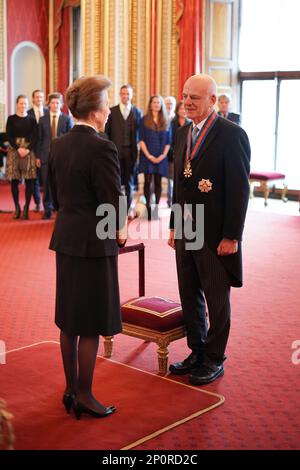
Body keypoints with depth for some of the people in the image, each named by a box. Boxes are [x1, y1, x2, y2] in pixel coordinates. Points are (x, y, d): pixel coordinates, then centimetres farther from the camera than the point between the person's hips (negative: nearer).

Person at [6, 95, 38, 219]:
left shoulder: (31, 120, 6)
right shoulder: (11, 119, 5)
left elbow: (35, 137, 2)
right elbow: (9, 136, -1)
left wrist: (28, 149, -13)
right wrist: (18, 149, -14)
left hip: (29, 151, 0)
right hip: (14, 151, 0)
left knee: (29, 181, -4)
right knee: (14, 181, 0)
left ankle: (26, 208, 4)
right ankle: (17, 207, 11)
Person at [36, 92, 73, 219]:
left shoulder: (67, 119, 3)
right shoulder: (43, 120, 9)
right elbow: (39, 139, 9)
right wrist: (38, 156, 4)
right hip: (46, 155, 2)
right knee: (47, 184, 4)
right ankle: (47, 210, 13)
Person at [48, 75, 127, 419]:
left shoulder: (57, 145, 5)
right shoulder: (102, 149, -19)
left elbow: (56, 196, 11)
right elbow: (112, 202, -17)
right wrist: (118, 232, 0)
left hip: (65, 239, 8)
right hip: (94, 243, -8)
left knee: (69, 321, 16)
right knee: (91, 325, 4)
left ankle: (70, 390, 28)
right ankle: (84, 396, 14)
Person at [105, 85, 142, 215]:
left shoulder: (137, 112, 7)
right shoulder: (112, 111, 5)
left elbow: (140, 132, 5)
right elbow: (106, 132, 5)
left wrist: (138, 150, -3)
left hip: (131, 151, 1)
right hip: (116, 150, -1)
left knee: (129, 182, 6)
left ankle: (128, 209, 14)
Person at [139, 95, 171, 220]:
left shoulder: (166, 121, 9)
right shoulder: (144, 120, 4)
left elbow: (168, 141, 8)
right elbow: (141, 140, -1)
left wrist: (163, 155, -6)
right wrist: (148, 155, -10)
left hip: (161, 157, 2)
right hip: (147, 156, -1)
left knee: (158, 182, 2)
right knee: (148, 181, -4)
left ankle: (157, 207, 7)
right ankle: (148, 207, 1)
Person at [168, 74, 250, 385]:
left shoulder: (231, 135, -12)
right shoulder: (183, 134, 11)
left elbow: (239, 189, -14)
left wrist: (231, 236, -16)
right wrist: (174, 226, 13)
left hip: (215, 235, -7)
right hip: (186, 231, 7)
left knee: (216, 299, 6)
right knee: (189, 296, 14)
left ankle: (214, 360, 20)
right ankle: (197, 352, 29)